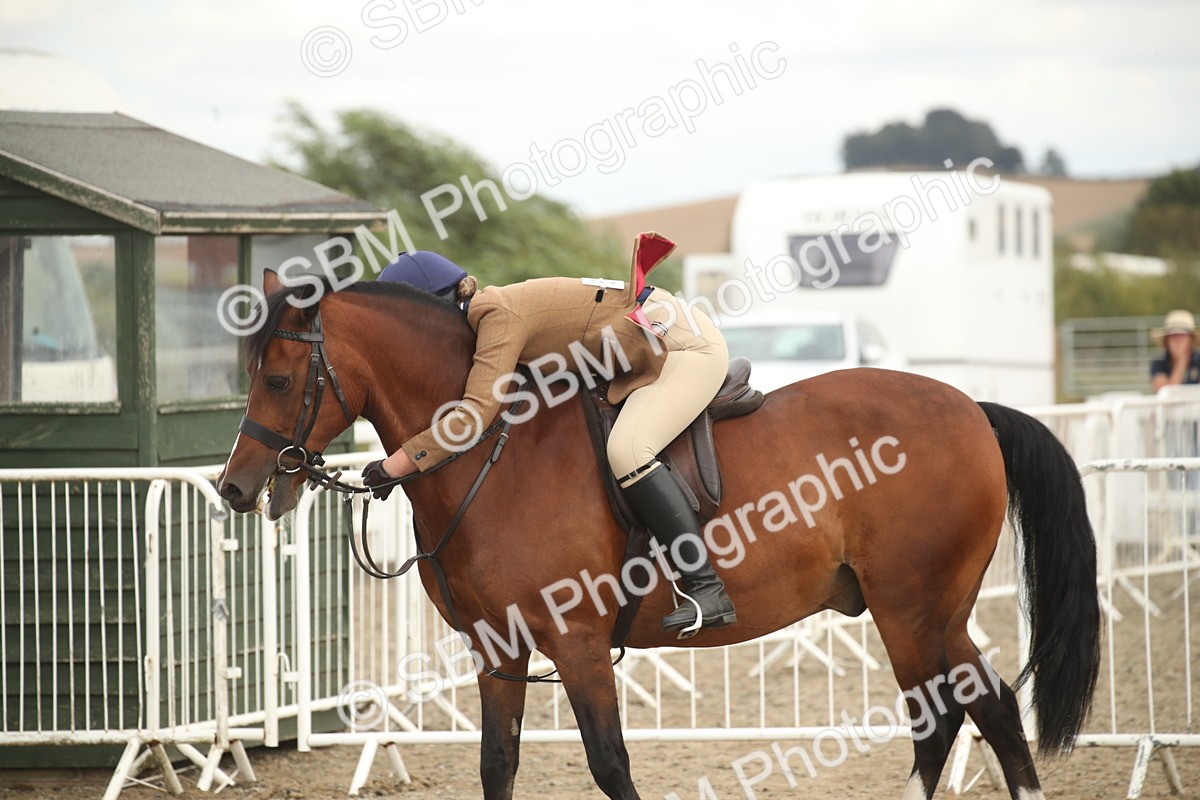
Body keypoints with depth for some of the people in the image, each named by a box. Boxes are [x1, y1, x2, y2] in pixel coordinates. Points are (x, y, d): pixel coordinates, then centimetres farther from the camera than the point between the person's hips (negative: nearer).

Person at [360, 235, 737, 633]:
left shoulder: (499, 316, -23)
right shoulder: (484, 313, 7)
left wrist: (393, 465, -31)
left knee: (625, 449, -25)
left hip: (687, 344, -11)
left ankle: (707, 589, -26)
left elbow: (475, 413, -32)